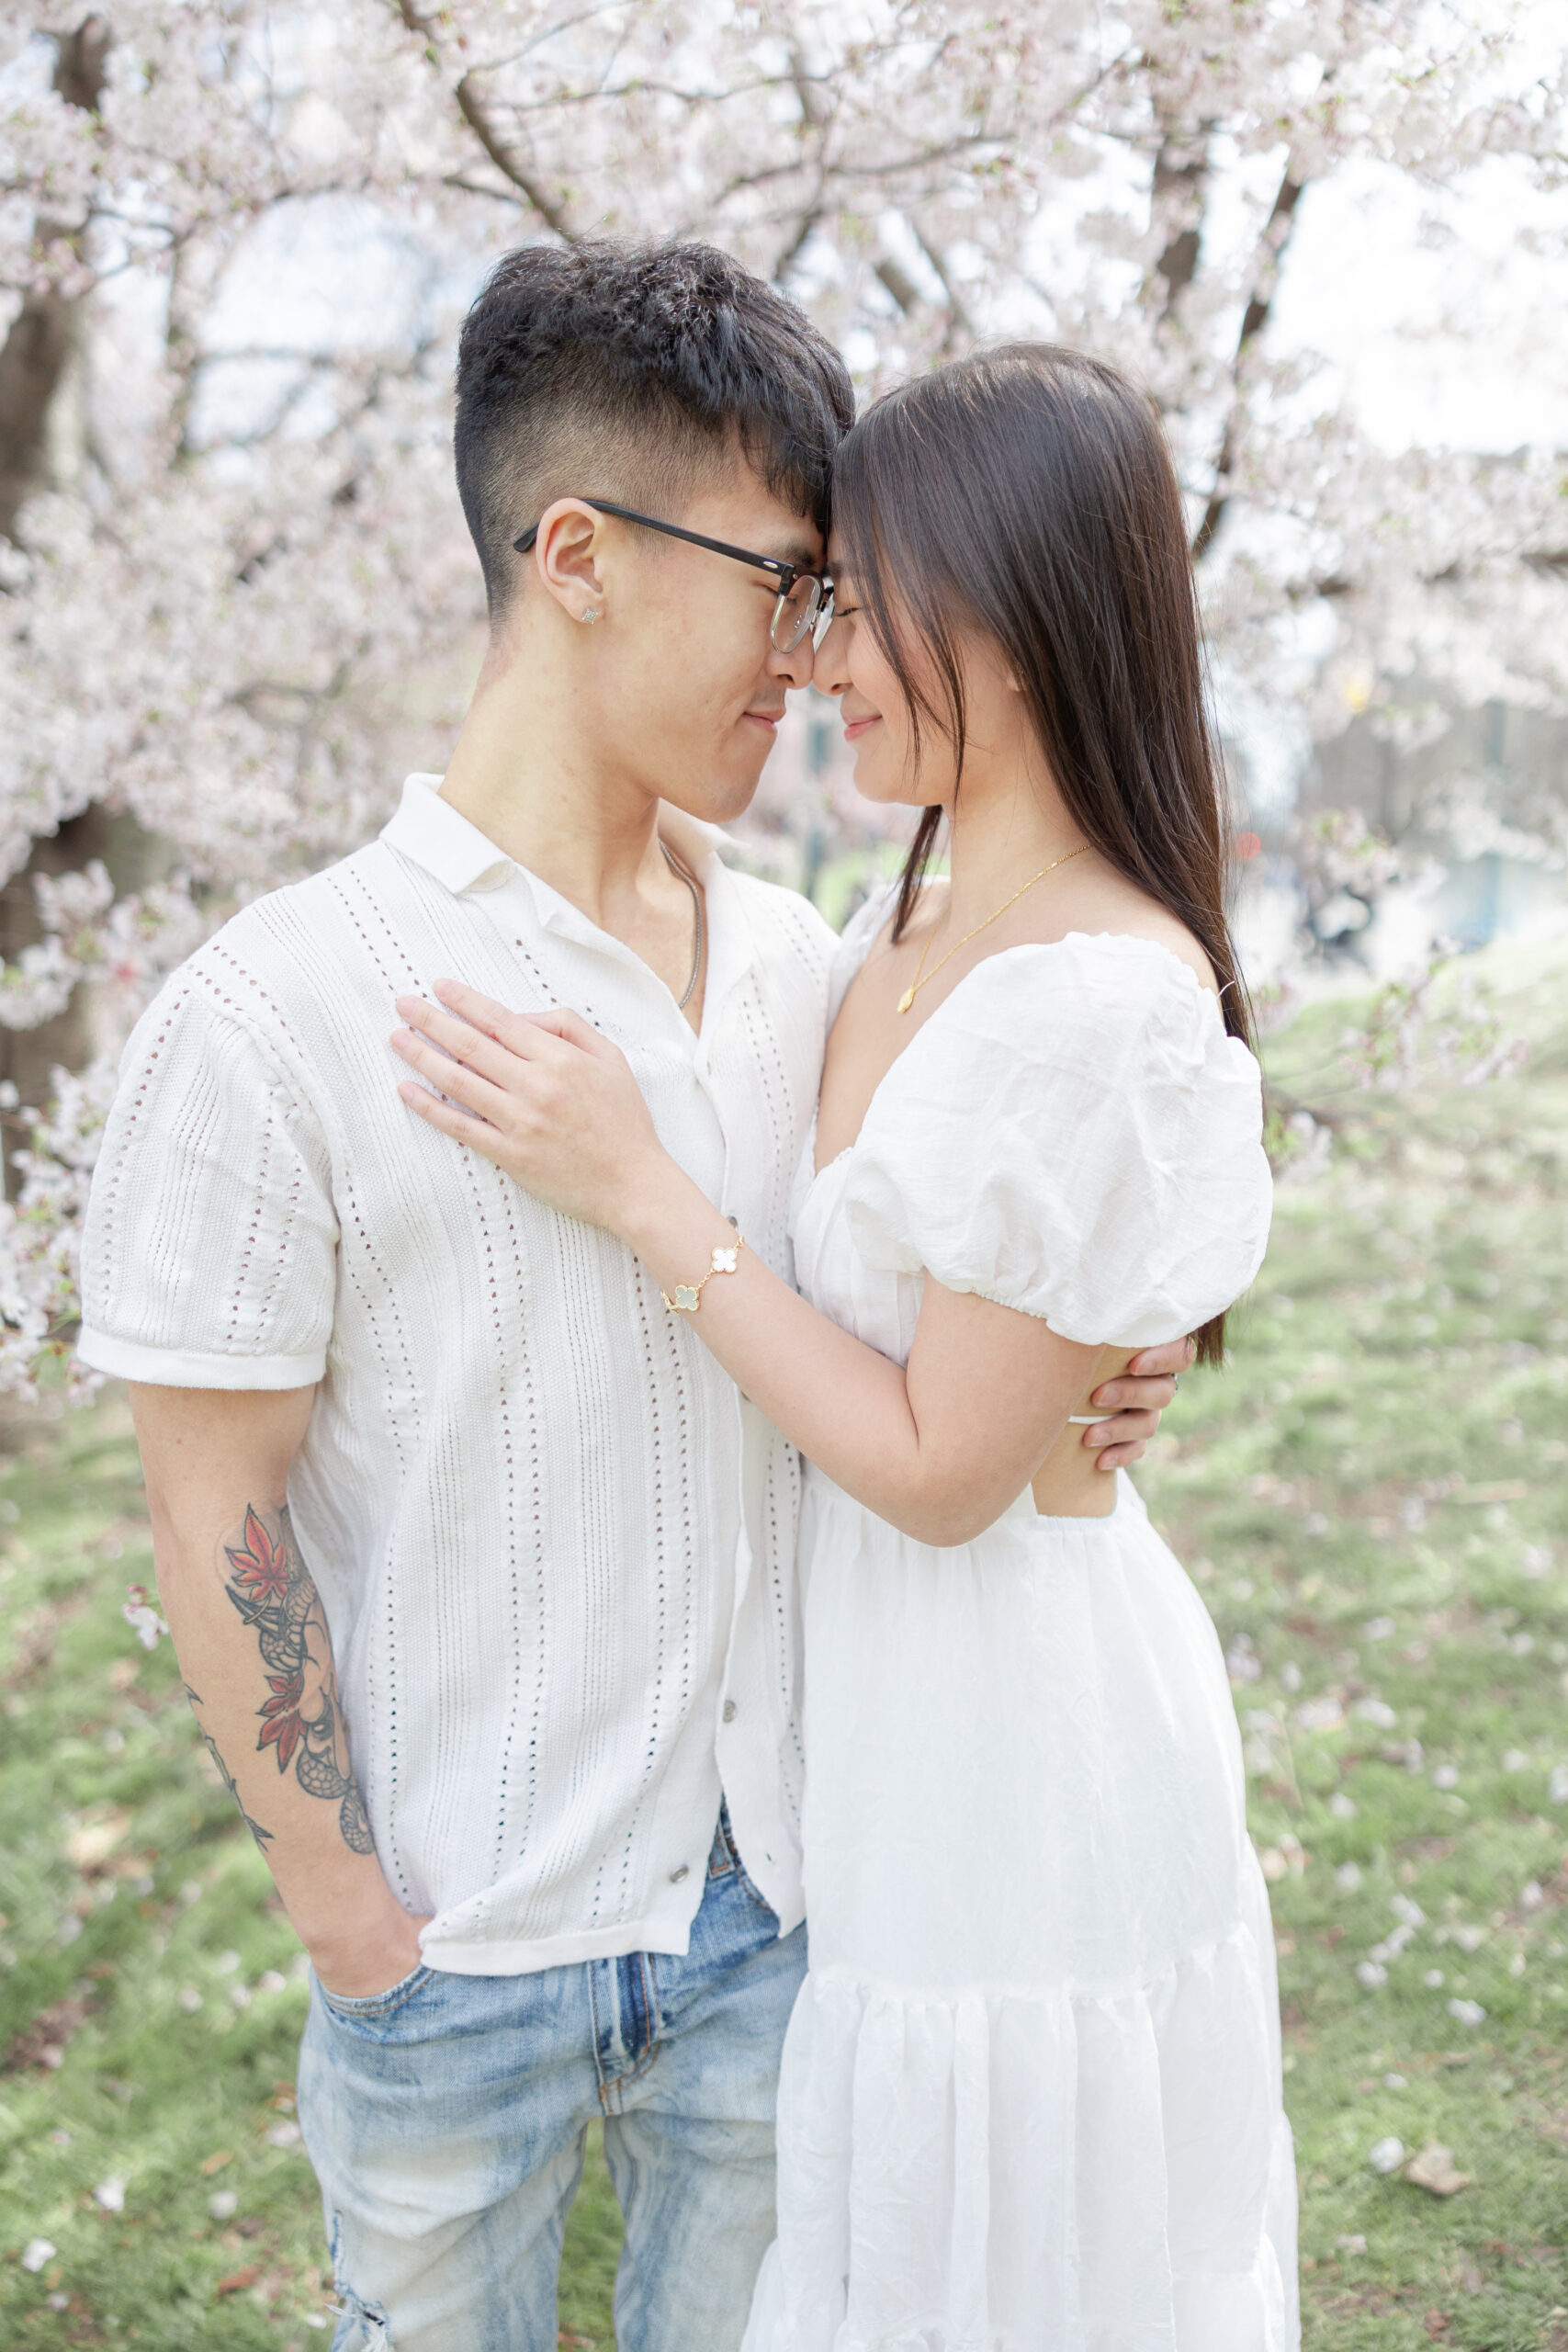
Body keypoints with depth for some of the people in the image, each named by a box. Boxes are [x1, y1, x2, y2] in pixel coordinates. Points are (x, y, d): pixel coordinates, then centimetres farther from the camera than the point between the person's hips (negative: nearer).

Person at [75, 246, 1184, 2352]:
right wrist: (354, 1928, -9)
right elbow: (217, 1523, -13)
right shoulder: (277, 1015, -18)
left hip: (773, 1883, 5)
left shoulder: (796, 963, -1)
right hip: (464, 1939, -4)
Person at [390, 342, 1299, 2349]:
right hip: (880, 1696, 8)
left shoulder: (1107, 1008, -26)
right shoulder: (902, 932, 1)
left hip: (1016, 1711, -8)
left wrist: (633, 1186, -21)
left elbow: (941, 1469, -22)